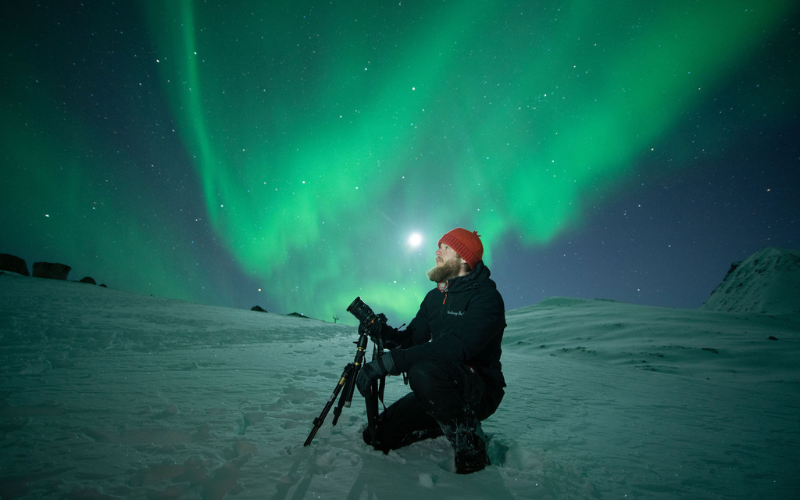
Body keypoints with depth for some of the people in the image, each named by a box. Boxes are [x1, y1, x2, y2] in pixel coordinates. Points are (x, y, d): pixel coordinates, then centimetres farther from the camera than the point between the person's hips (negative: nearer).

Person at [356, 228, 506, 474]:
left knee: (424, 371, -37)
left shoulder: (486, 297, -17)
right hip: (441, 387, 7)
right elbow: (412, 339, 10)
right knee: (378, 435, -1)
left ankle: (470, 444, -14)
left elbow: (455, 347, -32)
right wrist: (386, 333, -14)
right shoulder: (434, 297, 10)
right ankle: (448, 422, 17)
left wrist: (387, 363, -35)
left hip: (480, 391, -7)